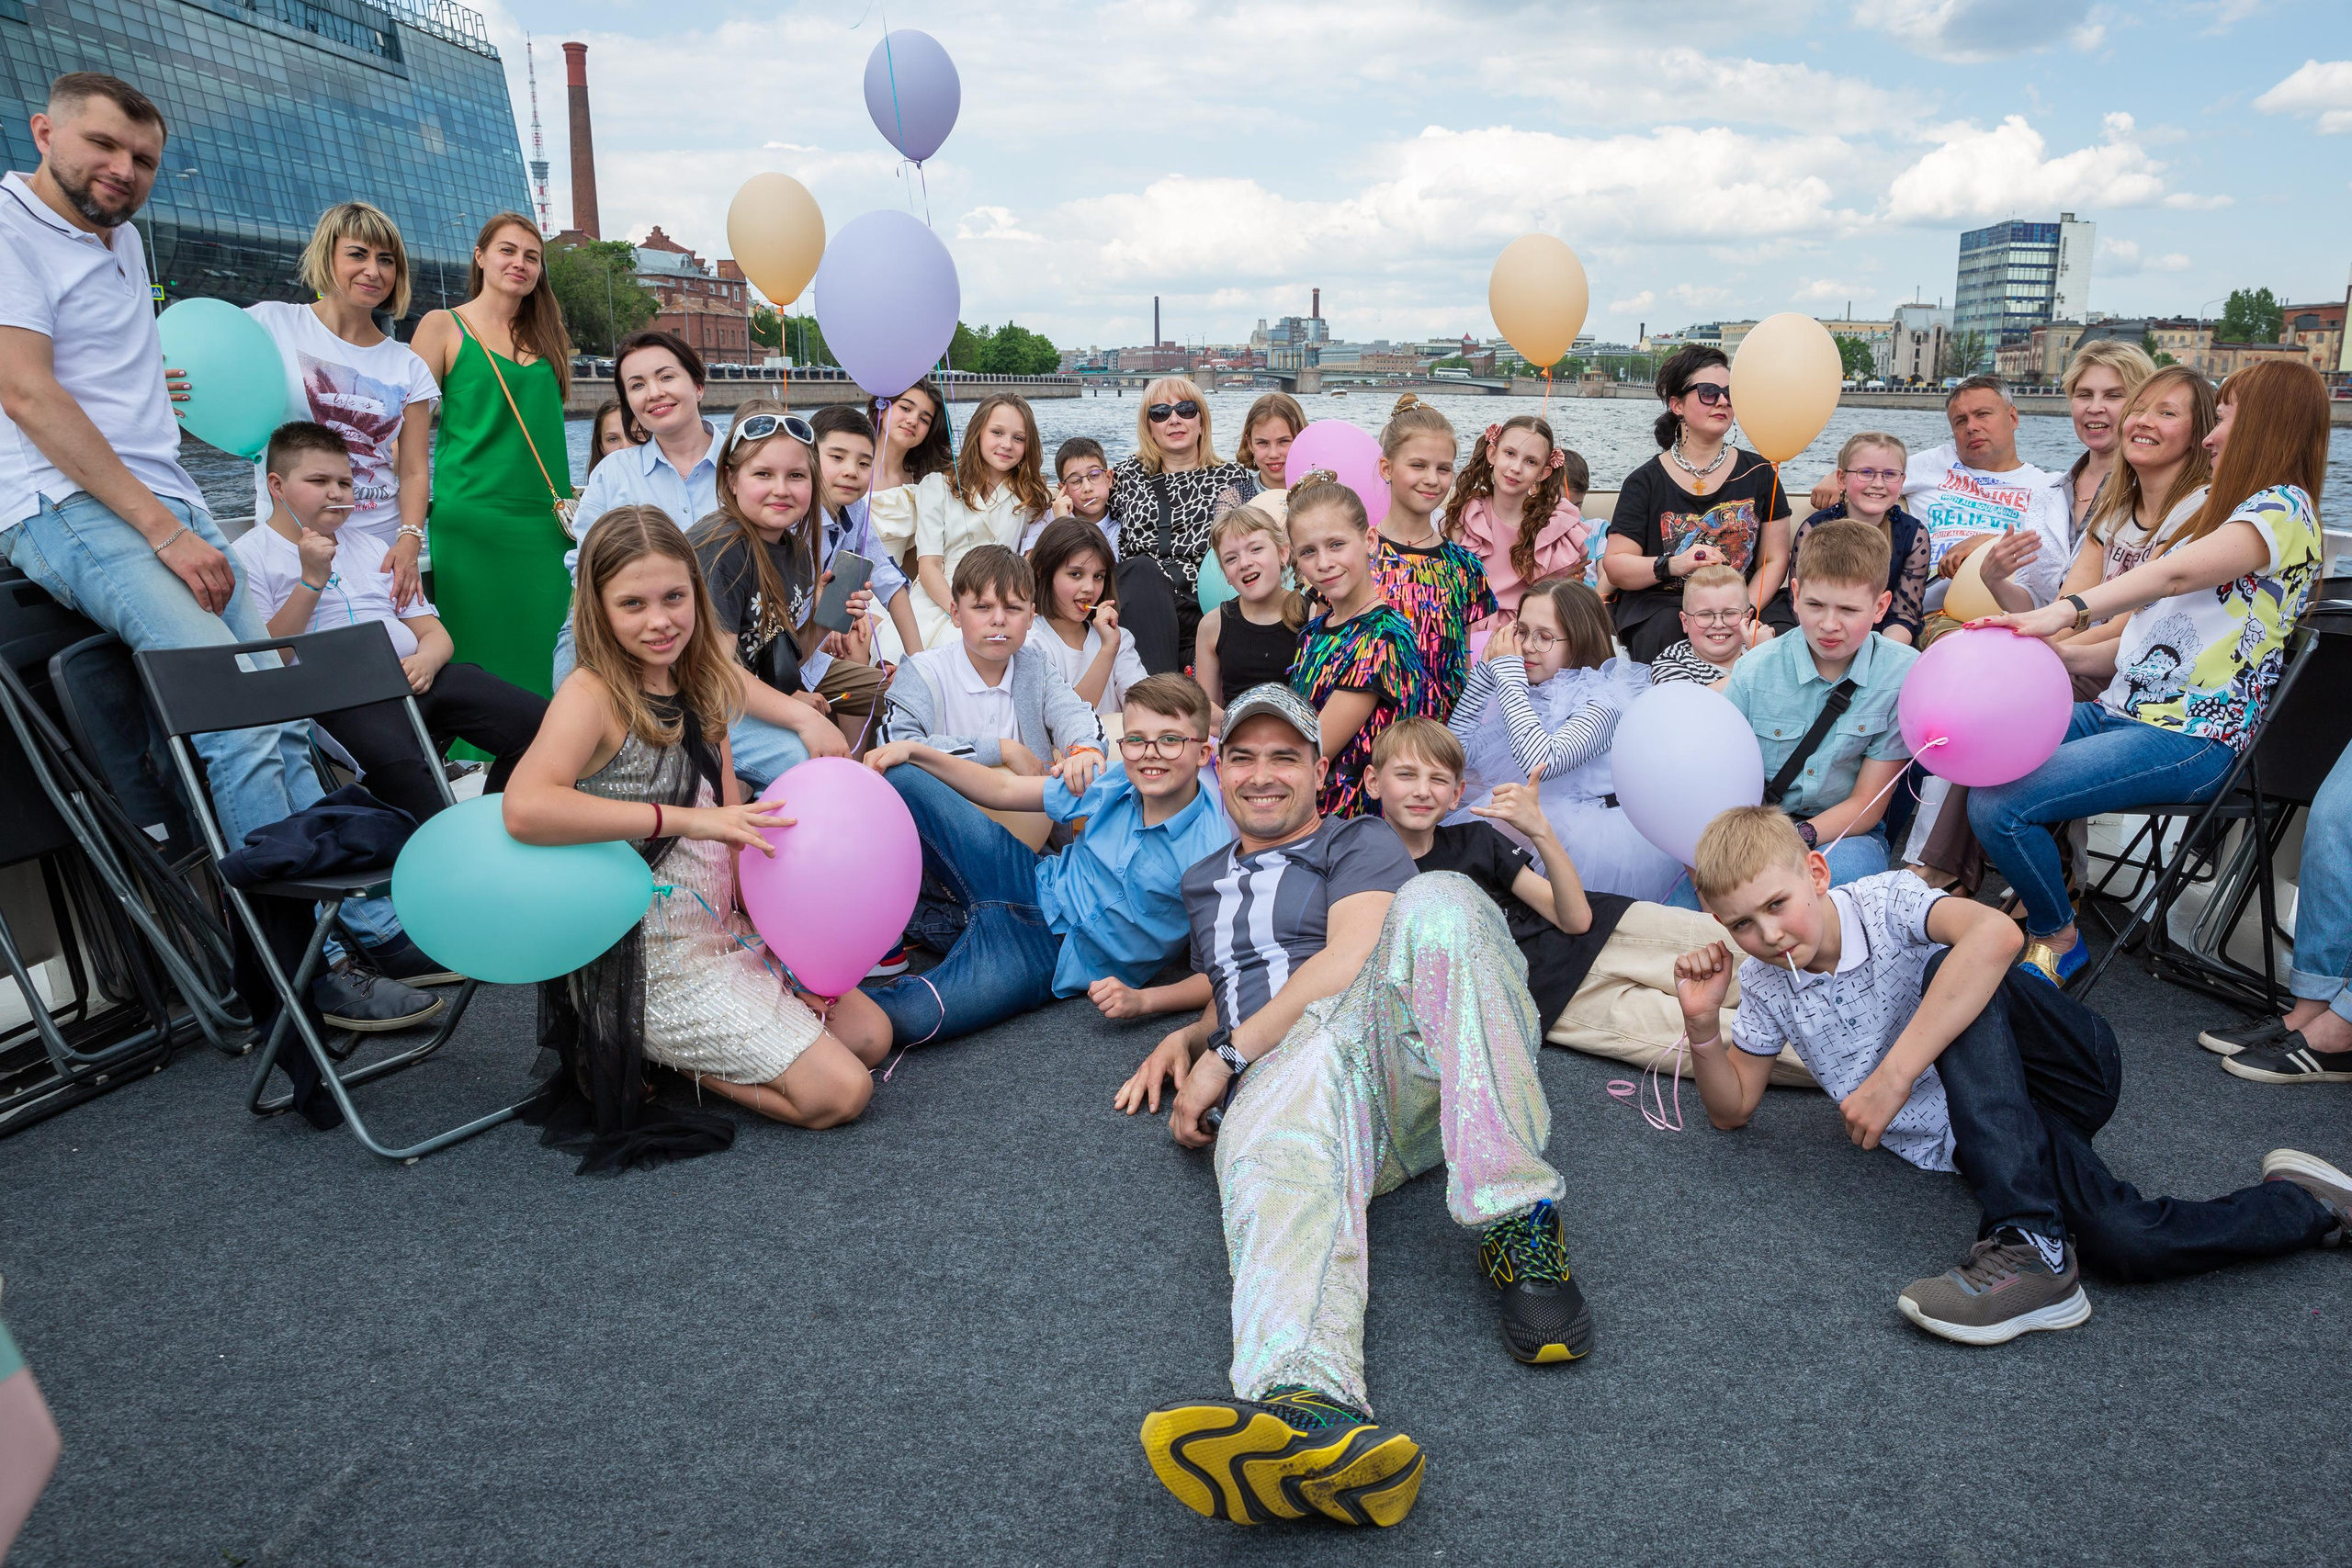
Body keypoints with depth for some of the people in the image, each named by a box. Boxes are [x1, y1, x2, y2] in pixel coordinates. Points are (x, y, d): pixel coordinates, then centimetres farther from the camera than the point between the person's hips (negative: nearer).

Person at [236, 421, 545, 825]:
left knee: (537, 720, -17)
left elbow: (434, 632, 23)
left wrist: (426, 660, -3)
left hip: (417, 676, 6)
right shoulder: (248, 556, 10)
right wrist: (311, 580, -10)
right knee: (395, 765, -42)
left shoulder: (371, 549, 29)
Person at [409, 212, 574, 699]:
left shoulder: (545, 334, 17)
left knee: (536, 663, 5)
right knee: (478, 662, -3)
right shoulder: (443, 326, 2)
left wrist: (569, 499, 13)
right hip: (472, 523, -4)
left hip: (547, 524, 5)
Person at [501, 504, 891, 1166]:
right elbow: (524, 809, -36)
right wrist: (687, 819, -34)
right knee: (839, 1092, -10)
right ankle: (638, 1059, 4)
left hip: (723, 932, 8)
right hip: (650, 963, -8)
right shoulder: (592, 694, -17)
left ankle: (677, 1051, 14)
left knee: (870, 1035, 11)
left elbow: (735, 832, 7)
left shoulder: (696, 690, 7)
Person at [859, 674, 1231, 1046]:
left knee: (910, 1018, -33)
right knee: (896, 778, -4)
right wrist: (912, 749, -4)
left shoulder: (1212, 850, -23)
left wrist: (1141, 1000, -30)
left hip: (1053, 956, -5)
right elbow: (1002, 791, 3)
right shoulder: (1116, 782, -8)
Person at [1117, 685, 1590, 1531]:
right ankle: (1309, 1408, -71)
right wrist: (1188, 1037, 20)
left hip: (1408, 1059, -1)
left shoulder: (1361, 843, 17)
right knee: (1280, 1146, -39)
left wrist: (1227, 1053, -4)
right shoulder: (1203, 884, 34)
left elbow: (1352, 959, -1)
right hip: (1278, 1081, 2)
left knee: (1437, 898, -32)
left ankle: (1517, 1224, -37)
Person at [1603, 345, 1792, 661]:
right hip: (1660, 608, -2)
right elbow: (1614, 566, -1)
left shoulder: (1759, 473, 12)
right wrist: (1672, 564, -19)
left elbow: (1774, 560, 8)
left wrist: (1747, 611, -10)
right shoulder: (1646, 481, 5)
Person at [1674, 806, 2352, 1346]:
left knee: (1948, 968, -31)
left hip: (2066, 1074, -3)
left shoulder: (1885, 901, -13)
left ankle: (2029, 1246, -27)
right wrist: (1702, 1022, -10)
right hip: (1978, 1141, 3)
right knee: (2129, 1244, -25)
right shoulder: (1765, 986, 2)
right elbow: (1732, 1109, 11)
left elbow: (1996, 934, -35)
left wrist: (1893, 1075, -37)